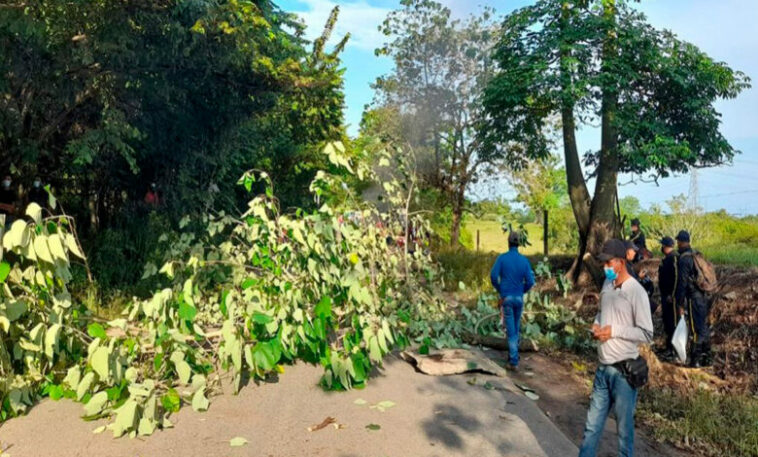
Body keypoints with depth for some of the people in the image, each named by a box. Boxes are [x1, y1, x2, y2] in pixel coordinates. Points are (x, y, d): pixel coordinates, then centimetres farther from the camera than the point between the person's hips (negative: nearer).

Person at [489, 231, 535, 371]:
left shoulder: (502, 257, -8)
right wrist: (521, 292, 12)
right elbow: (530, 281, -6)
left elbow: (493, 276, -15)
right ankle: (512, 356, 28)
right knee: (516, 328, 19)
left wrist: (499, 290, 3)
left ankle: (514, 362, -3)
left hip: (506, 298, -3)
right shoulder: (524, 260, -1)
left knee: (511, 330, -1)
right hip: (519, 298, 3)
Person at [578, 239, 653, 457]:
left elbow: (646, 334, -15)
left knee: (624, 426, 11)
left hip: (623, 370, -6)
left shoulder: (636, 292, -15)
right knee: (593, 422, 14)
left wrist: (614, 331, -18)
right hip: (603, 367, 6)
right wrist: (596, 325, 0)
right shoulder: (607, 285, 6)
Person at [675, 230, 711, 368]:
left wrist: (680, 301, -9)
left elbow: (682, 282, -16)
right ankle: (706, 359, 24)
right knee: (704, 327, 15)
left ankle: (695, 360, 2)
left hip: (693, 298, -8)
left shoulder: (684, 259, -16)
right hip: (703, 296, 8)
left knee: (696, 328, -4)